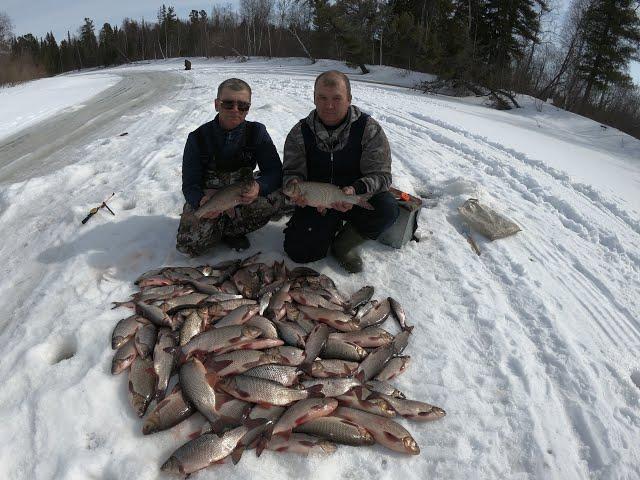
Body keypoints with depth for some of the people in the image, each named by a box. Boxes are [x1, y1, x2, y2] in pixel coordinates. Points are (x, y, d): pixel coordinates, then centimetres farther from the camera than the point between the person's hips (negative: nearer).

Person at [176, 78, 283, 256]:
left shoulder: (257, 132, -8)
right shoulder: (198, 138, -12)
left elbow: (275, 171, -14)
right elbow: (189, 184, -12)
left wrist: (259, 187, -37)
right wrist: (201, 201, -37)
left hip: (244, 195, 2)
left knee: (275, 198, -29)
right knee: (190, 245, -25)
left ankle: (227, 230, -7)